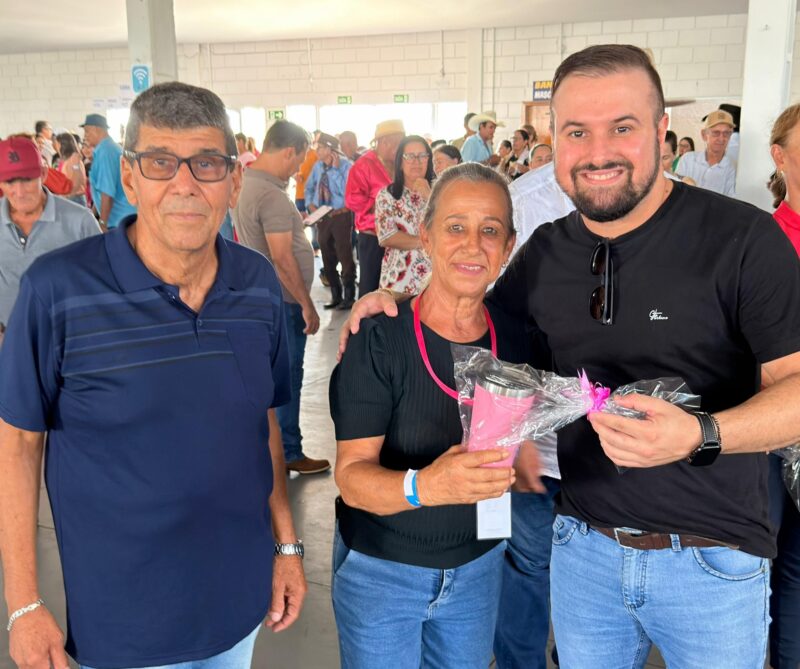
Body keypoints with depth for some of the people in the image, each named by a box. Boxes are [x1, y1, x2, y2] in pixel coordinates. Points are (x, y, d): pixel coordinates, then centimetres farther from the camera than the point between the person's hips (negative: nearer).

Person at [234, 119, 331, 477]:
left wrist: (294, 225, 12)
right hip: (283, 299, -10)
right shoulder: (273, 196, -23)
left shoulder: (245, 180, 6)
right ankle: (288, 453, 14)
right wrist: (307, 305, -18)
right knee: (287, 377, 2)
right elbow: (282, 259, -24)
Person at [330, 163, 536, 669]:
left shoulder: (515, 342, -6)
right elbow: (352, 478, -23)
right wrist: (422, 487, -40)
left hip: (478, 564, 4)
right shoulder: (379, 340, -19)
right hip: (379, 569, -3)